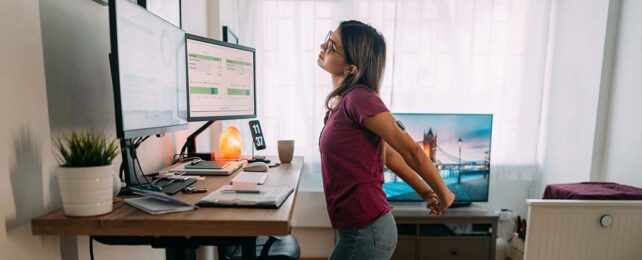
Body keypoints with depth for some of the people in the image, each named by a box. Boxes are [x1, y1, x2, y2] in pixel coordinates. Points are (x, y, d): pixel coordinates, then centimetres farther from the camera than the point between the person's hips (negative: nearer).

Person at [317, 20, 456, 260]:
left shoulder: (359, 97, -21)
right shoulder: (345, 100, 6)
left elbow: (411, 150, -17)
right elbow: (388, 154, 11)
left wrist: (443, 194, -4)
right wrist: (425, 192, 12)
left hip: (365, 232, -8)